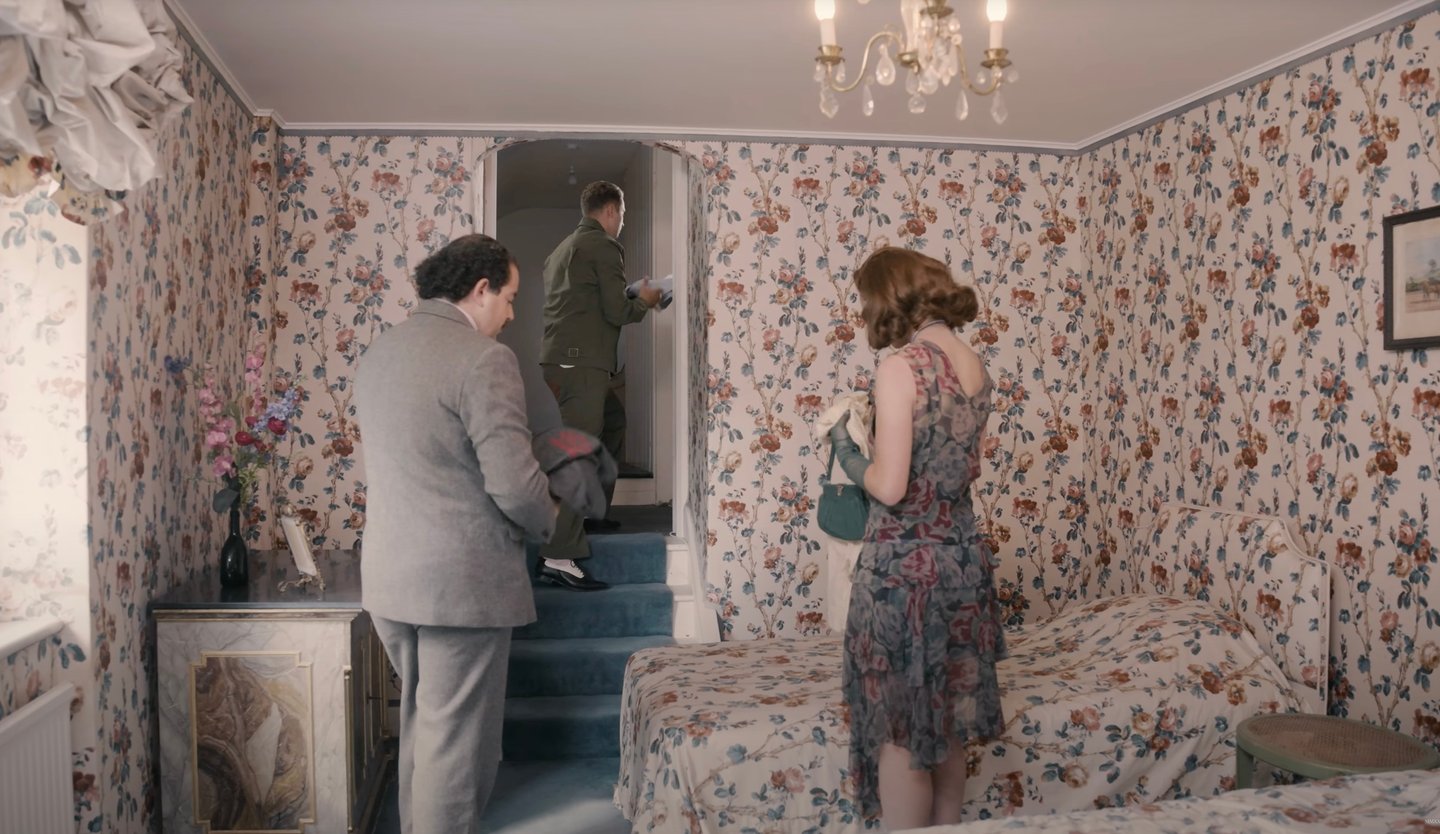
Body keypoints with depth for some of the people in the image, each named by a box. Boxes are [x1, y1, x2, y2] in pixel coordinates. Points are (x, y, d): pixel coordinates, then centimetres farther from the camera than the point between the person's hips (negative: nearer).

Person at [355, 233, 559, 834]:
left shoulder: (379, 351, 10)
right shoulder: (483, 358, -17)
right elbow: (513, 483, -22)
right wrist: (546, 521, -1)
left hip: (388, 577, 8)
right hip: (461, 580, -8)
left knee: (420, 725, 23)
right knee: (456, 740, 4)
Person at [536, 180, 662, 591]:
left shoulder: (564, 247, 21)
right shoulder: (604, 245, -6)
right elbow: (617, 312, -10)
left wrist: (629, 299, 27)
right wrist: (644, 301, 9)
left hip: (559, 359, 10)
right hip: (581, 363, -10)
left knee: (613, 420, 27)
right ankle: (558, 556, -16)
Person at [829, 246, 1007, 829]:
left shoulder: (900, 368, -18)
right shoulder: (975, 367, 5)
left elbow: (889, 487, -21)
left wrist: (849, 455, -1)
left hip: (904, 564, -8)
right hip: (962, 556, 8)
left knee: (900, 730, 7)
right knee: (947, 722, 20)